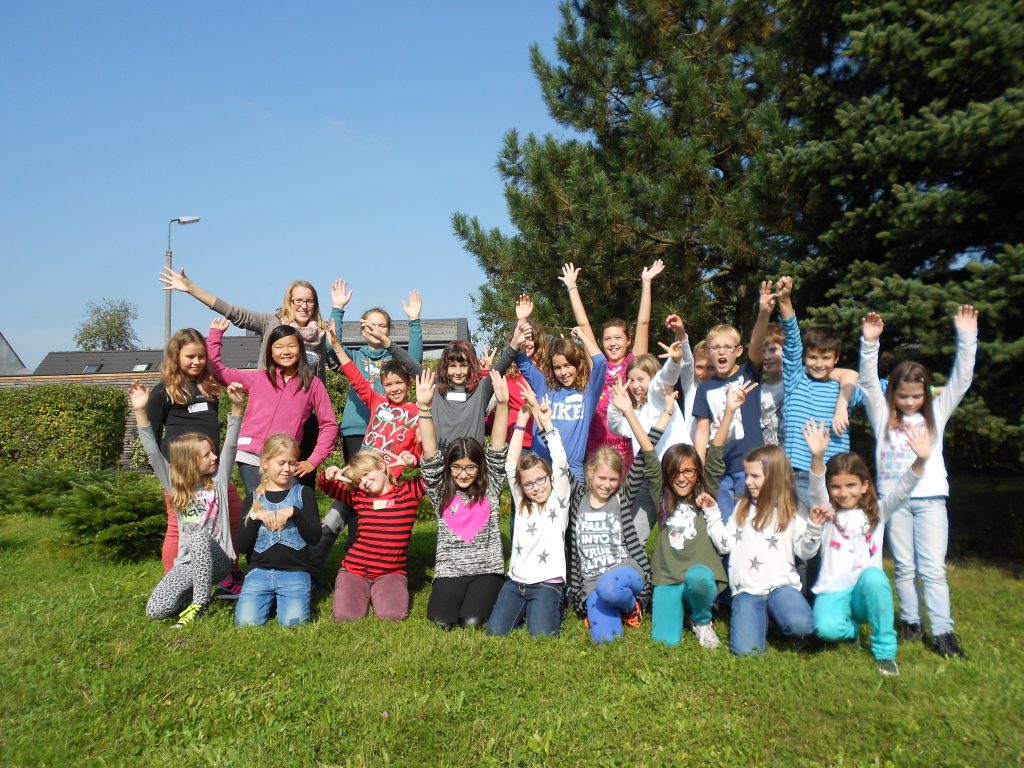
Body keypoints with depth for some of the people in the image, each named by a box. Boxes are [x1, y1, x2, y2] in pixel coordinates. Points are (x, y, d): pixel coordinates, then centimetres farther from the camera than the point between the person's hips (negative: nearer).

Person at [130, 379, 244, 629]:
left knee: (200, 539, -36)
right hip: (187, 563, 2)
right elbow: (153, 453, -6)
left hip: (217, 560, -2)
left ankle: (200, 603, -21)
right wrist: (141, 412, -18)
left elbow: (230, 446, -11)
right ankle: (196, 590, 12)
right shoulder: (175, 485, 3)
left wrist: (236, 406, -23)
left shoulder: (218, 480, 0)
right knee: (155, 610, -17)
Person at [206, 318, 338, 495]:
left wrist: (313, 461, 0)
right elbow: (217, 370, 16)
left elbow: (329, 425, 7)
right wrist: (216, 334, 15)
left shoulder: (313, 384, 7)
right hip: (250, 456, 1)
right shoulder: (257, 378, 12)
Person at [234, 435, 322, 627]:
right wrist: (255, 517, -10)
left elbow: (315, 537, -3)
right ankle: (270, 599, 11)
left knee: (294, 621, -23)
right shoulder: (253, 499, 10)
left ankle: (281, 598, 9)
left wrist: (295, 512, -15)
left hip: (295, 571, -1)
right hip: (259, 571, 2)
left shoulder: (304, 493, 6)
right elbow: (241, 547, 3)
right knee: (246, 621, -20)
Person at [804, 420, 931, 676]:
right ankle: (852, 628, 7)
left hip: (866, 593, 1)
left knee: (873, 576, -35)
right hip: (833, 592, -1)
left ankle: (885, 650, -16)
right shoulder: (828, 512, 3)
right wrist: (817, 457, -39)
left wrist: (920, 460, -28)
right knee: (826, 628, -32)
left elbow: (902, 491, -8)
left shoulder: (876, 513, 8)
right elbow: (816, 490, -17)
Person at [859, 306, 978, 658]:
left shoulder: (935, 414, 9)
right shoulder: (884, 416, 6)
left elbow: (961, 380, 3)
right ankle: (911, 622, 18)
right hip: (894, 498, 0)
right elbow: (868, 382, -5)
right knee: (904, 567, 8)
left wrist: (966, 337, -7)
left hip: (930, 498, 0)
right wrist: (870, 342, -17)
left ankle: (942, 631, 1)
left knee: (933, 568, -1)